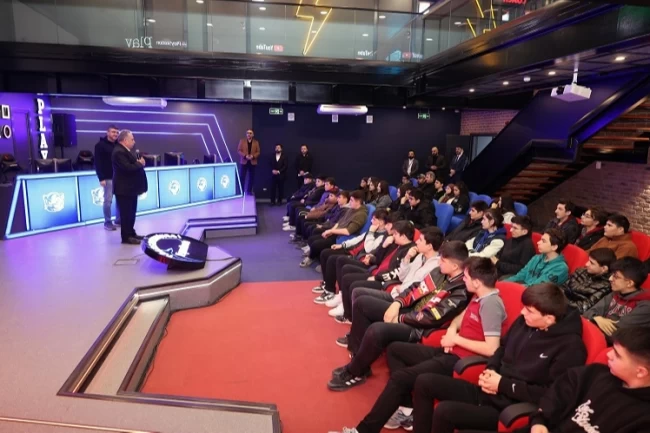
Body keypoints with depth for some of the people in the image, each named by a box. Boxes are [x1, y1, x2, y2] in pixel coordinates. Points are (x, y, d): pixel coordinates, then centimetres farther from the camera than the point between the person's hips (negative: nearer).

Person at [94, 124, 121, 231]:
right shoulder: (100, 145, -4)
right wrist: (101, 178, -16)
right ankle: (107, 222, 6)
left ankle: (119, 220, 19)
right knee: (108, 200, -2)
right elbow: (98, 163, -9)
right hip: (108, 178, -5)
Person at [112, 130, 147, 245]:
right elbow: (128, 168, -28)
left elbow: (132, 165, 16)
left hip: (130, 188, 10)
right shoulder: (119, 152, -18)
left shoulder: (125, 151, 16)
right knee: (126, 213, -4)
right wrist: (140, 164, -13)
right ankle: (126, 237, 3)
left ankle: (131, 233, 24)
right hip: (124, 189, -10)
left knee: (131, 213, 15)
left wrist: (139, 162, -4)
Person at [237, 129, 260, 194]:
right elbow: (239, 150, -1)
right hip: (244, 161, -1)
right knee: (242, 176, -3)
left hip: (252, 162, 2)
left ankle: (249, 190, 14)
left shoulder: (256, 142, 8)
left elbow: (258, 152, 3)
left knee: (251, 177, 4)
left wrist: (253, 156, -15)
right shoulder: (242, 141, 5)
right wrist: (245, 156, -15)